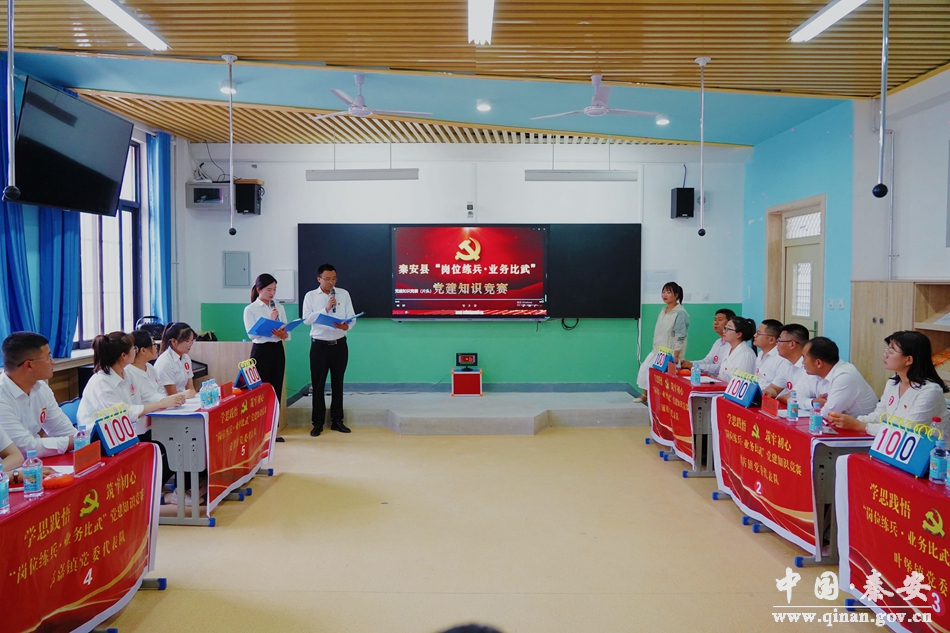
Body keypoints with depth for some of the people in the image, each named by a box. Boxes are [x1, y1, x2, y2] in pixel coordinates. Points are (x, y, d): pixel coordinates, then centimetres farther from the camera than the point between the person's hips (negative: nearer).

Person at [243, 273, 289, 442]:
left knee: (276, 390, 7)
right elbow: (252, 334, -14)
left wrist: (283, 334, -15)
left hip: (278, 350, 4)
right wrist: (270, 320, -18)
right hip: (261, 351, -4)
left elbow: (287, 332, 7)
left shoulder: (279, 307, 9)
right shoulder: (250, 309, -3)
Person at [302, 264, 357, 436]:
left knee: (338, 383, 10)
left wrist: (347, 326, -23)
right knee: (318, 384, 3)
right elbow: (307, 319, -11)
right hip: (319, 345, -2)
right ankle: (318, 422, 12)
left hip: (339, 344, 2)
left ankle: (337, 420, 20)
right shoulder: (310, 296, 0)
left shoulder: (344, 294, 4)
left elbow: (352, 317, -1)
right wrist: (326, 309, -20)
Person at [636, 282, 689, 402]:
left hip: (670, 352, -9)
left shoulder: (680, 313, -15)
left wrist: (675, 356, -21)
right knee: (645, 368, 9)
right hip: (658, 350, 9)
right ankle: (645, 395, 24)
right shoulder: (663, 311, 11)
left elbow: (680, 337, -19)